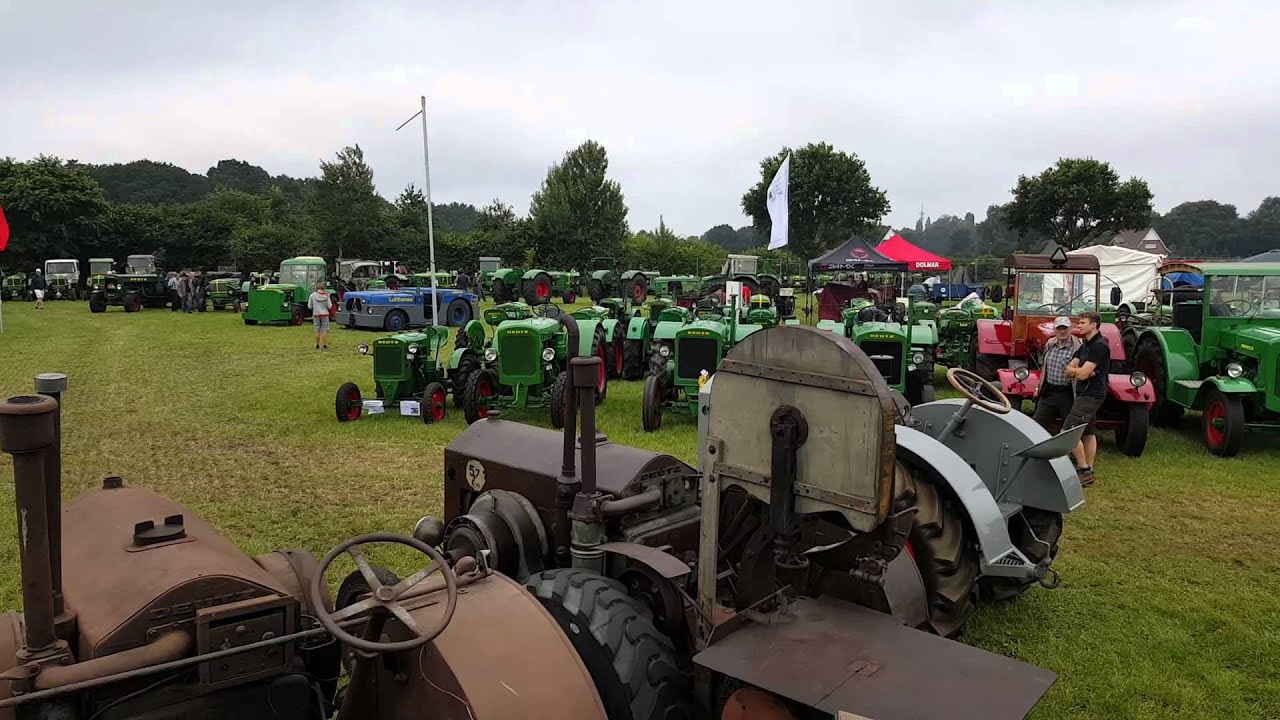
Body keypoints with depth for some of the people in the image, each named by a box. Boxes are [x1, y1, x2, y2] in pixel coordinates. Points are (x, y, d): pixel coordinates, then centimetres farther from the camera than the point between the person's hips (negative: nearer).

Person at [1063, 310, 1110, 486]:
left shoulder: (1099, 346, -18)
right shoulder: (1085, 345, 13)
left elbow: (1083, 374, -23)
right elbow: (1068, 370, 8)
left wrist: (1074, 370, -3)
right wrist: (1078, 370, -12)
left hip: (1090, 395, -11)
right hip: (1086, 394, 11)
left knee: (1068, 432, -13)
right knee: (1088, 432, 14)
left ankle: (1084, 470, -6)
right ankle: (1088, 472, 21)